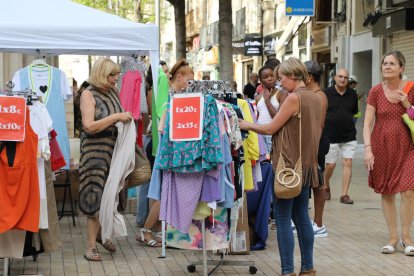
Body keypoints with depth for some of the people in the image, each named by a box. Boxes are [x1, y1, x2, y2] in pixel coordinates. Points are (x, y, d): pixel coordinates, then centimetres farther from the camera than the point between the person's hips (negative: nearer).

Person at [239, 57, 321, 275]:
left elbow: (270, 128, -12)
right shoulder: (315, 98, 10)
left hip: (288, 164, -8)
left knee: (283, 219, -3)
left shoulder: (294, 97, -15)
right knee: (301, 216, 14)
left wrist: (247, 125, 2)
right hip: (306, 164, 9)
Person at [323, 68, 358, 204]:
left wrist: (345, 120, 7)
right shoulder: (327, 93, -6)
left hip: (349, 136, 2)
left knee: (347, 163, -5)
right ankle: (326, 187, 31)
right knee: (330, 164, 3)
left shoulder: (352, 94, 4)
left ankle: (344, 194, 0)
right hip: (331, 136, -2)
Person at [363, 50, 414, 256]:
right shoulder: (376, 91, -1)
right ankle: (392, 237, 16)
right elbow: (367, 123, -2)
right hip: (382, 147, 1)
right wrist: (367, 149, -12)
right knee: (387, 193, 5)